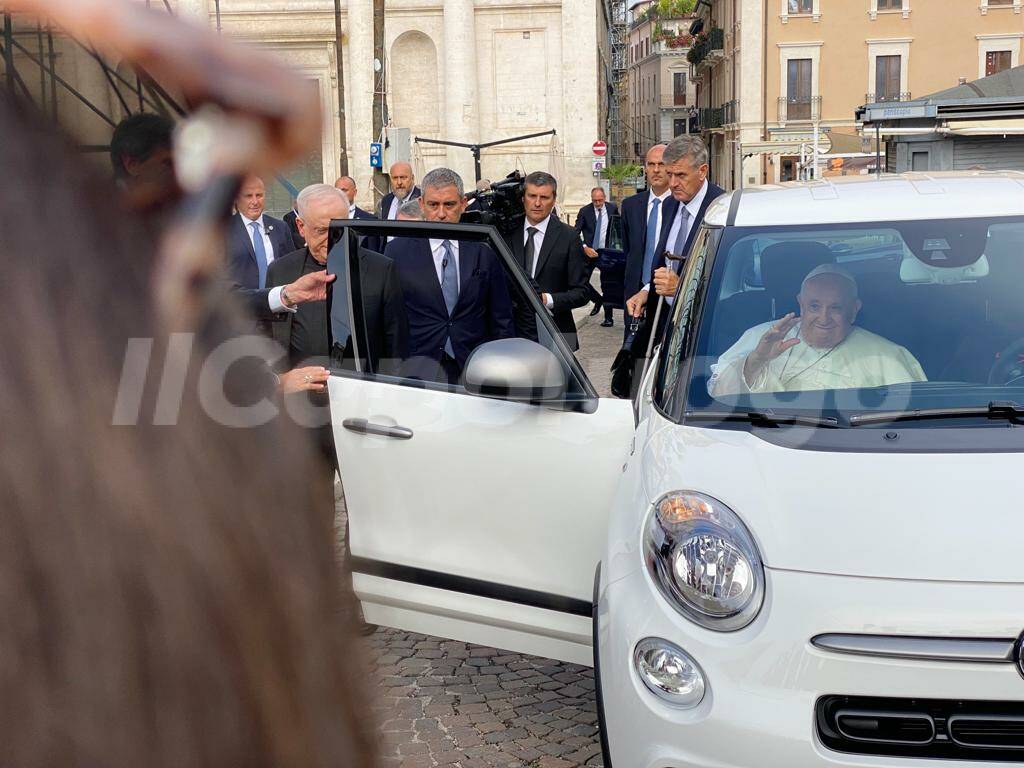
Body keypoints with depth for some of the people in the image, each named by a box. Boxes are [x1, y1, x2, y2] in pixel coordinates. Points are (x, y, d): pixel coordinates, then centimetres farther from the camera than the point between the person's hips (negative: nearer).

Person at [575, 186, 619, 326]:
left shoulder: (612, 208, 1)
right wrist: (585, 248, -20)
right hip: (589, 252, 0)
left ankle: (608, 317, 7)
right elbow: (576, 233, -7)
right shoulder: (584, 211, -5)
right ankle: (598, 300, 25)